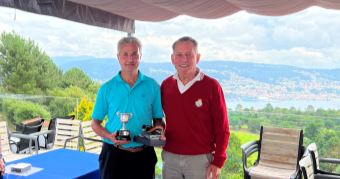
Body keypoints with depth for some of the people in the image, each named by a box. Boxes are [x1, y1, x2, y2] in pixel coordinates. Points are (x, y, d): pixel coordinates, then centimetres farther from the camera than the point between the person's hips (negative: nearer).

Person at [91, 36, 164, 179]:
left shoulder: (152, 86, 1)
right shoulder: (106, 88, 0)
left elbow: (158, 119, 7)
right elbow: (95, 123, 4)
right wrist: (110, 137, -13)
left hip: (144, 156, 1)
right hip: (113, 154, -1)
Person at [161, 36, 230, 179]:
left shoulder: (211, 86, -8)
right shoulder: (166, 85, 3)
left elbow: (222, 129, -7)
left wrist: (218, 162, -10)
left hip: (200, 159, -3)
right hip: (170, 158, 3)